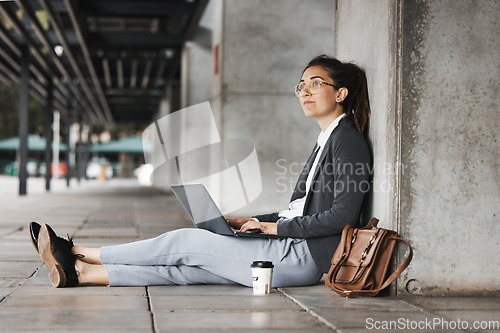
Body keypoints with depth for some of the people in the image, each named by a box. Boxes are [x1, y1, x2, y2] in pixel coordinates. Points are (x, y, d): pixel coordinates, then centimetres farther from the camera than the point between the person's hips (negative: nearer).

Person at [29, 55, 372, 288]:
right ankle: (79, 271, -8)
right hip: (295, 252, 8)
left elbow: (342, 215, -18)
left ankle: (79, 253, -1)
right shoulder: (326, 141, 21)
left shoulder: (348, 139, -9)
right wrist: (252, 221, 13)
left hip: (303, 257, -8)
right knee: (187, 267, -3)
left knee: (187, 241, -8)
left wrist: (277, 227, -11)